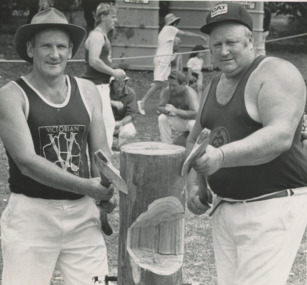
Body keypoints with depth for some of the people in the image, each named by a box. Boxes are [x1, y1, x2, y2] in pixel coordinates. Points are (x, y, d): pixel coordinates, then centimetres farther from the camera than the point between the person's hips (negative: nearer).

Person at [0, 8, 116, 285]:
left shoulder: (87, 91, 7)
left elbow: (101, 153, 9)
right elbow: (27, 160, -16)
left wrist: (106, 191, -11)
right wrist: (87, 186, -22)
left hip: (82, 214, 4)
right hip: (31, 215, -4)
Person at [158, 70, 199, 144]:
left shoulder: (190, 93, -28)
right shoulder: (167, 91, -13)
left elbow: (196, 114, -39)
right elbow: (160, 107, -7)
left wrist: (175, 111, -40)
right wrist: (167, 110, -32)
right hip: (177, 121, 5)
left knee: (193, 124, -37)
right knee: (162, 118, -19)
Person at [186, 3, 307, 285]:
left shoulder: (276, 73, -10)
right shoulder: (214, 86, 14)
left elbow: (280, 136, -25)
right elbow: (194, 141, 22)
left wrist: (221, 156, -37)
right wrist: (194, 185, 3)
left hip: (272, 207, -7)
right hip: (224, 207, 8)